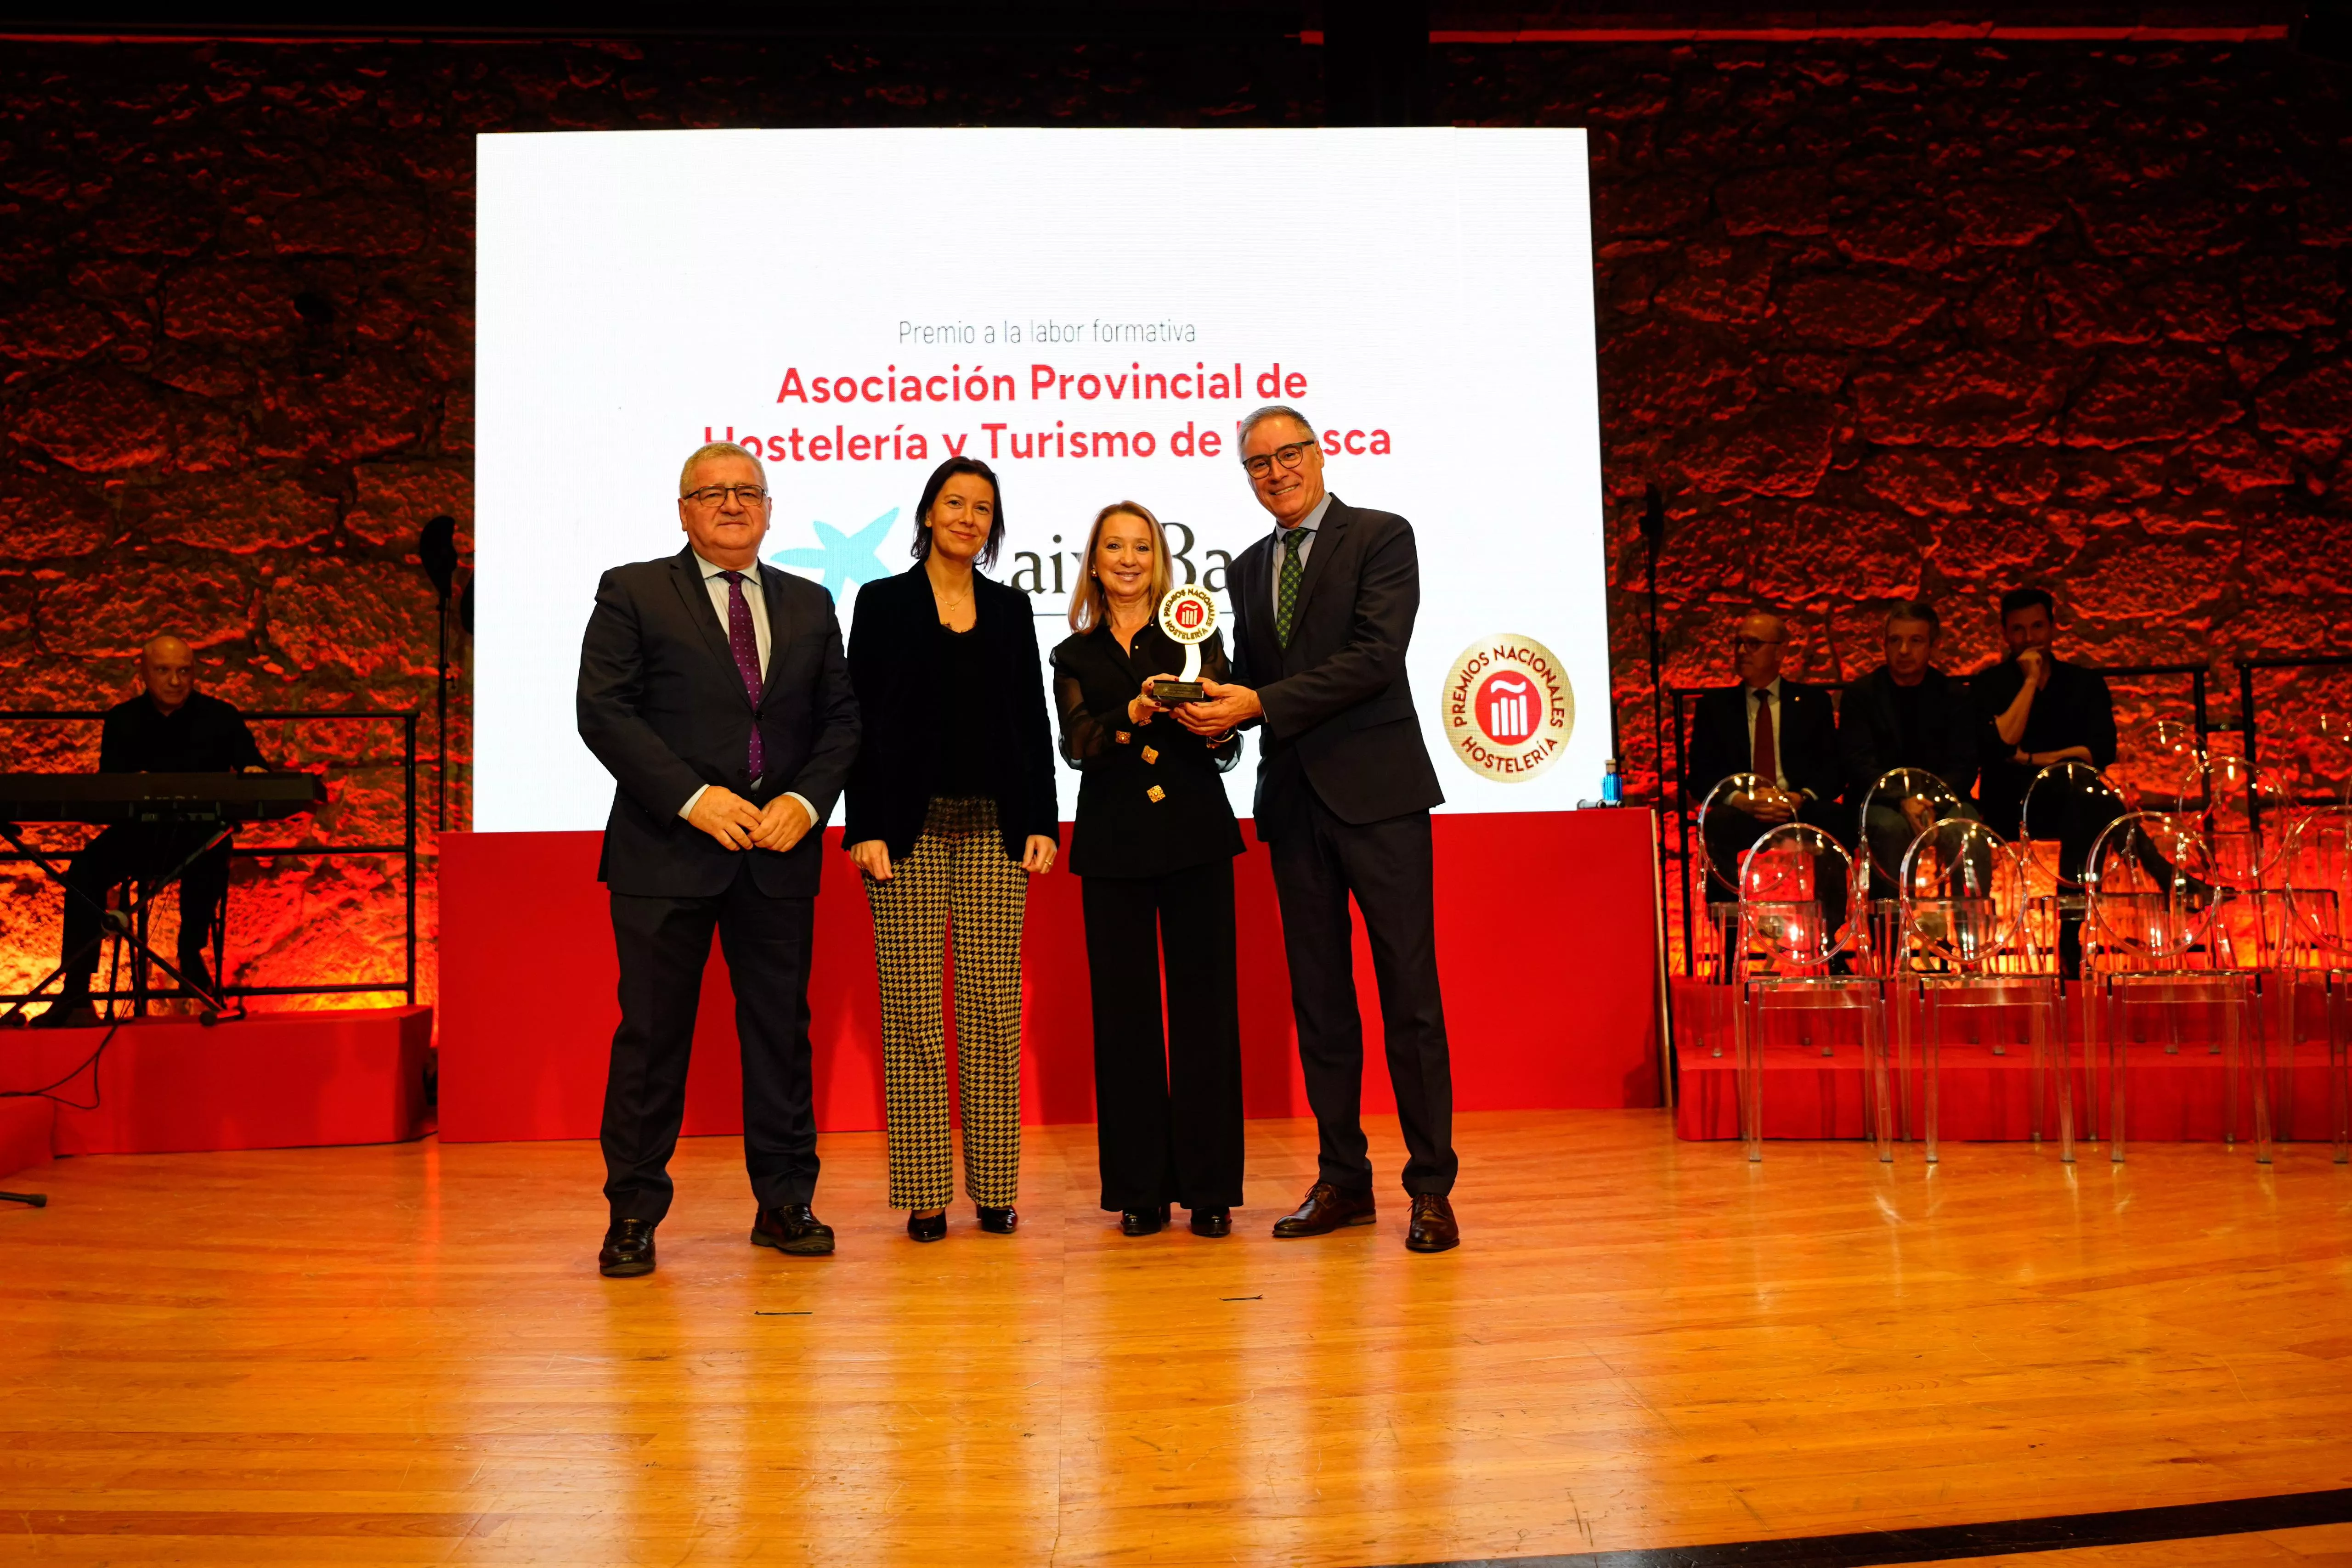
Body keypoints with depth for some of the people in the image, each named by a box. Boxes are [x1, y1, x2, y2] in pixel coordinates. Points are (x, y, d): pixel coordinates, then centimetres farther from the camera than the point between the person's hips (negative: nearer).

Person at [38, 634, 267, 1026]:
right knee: (85, 869, -26)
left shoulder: (220, 717, 1)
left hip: (202, 835, -2)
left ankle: (192, 951, -16)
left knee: (207, 858, -38)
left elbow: (255, 767, -3)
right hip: (139, 831, 2)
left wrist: (255, 773, -29)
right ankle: (75, 991, -25)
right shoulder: (123, 720, 7)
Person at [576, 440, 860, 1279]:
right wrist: (694, 798, -15)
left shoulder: (810, 605, 15)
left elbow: (840, 719, 11)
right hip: (666, 854, -3)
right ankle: (634, 1215, 14)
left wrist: (806, 800, -6)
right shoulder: (632, 594, 3)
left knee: (781, 1029, 8)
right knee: (651, 1036, 2)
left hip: (778, 854, 3)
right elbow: (604, 712, -6)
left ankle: (785, 1204, 20)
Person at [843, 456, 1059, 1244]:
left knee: (995, 1008, 2)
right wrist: (866, 827, -9)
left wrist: (1042, 822, 3)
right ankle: (924, 1193, 5)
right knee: (913, 1010, -2)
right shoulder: (883, 602, 5)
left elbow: (1035, 722, 12)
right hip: (910, 827, -2)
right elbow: (860, 722, 0)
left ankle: (993, 1187, 10)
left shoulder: (1011, 608, 13)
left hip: (995, 827, 2)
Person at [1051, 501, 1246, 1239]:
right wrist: (1133, 716, -22)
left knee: (1205, 1004, -1)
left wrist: (1215, 729, -19)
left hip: (1195, 837, -1)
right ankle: (1140, 1190, 12)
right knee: (1124, 1011, 3)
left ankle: (1209, 1186, 8)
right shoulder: (1075, 656, 13)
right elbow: (1076, 744, -3)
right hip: (1114, 844, 1)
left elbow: (1229, 751, 4)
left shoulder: (1196, 637, 10)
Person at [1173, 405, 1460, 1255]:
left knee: (1409, 994, -3)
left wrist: (1260, 704, -16)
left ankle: (1431, 1188, 5)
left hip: (1377, 792, -6)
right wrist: (1215, 709, -4)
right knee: (1318, 999, 9)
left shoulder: (1382, 537, 0)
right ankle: (1342, 1179, 18)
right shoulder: (1248, 568, 18)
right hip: (1293, 801, 6)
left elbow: (1377, 657, -13)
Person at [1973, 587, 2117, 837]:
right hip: (2007, 817, -3)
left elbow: (2103, 751, -4)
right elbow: (2001, 748, -13)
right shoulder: (1990, 683, 2)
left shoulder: (2088, 682, 9)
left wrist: (2027, 759, -8)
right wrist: (2030, 681, -11)